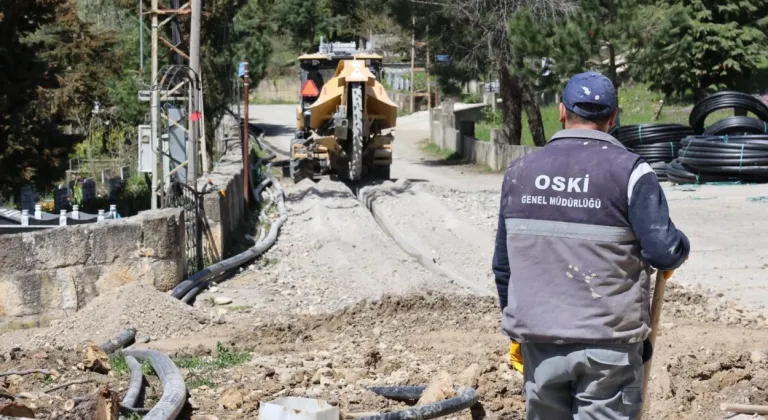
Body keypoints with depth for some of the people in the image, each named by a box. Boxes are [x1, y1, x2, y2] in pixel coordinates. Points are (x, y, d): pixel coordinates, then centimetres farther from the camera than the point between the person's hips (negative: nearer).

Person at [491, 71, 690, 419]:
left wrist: (516, 329, 21)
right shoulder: (629, 171, -8)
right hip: (607, 343, -4)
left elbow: (503, 264, 10)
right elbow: (665, 253, -14)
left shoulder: (520, 171, 5)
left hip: (538, 340, 4)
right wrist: (680, 248, 9)